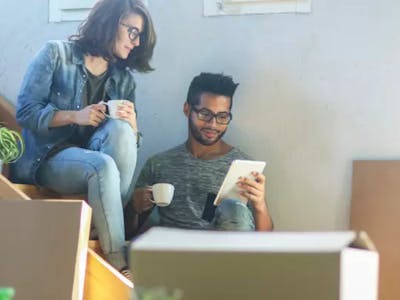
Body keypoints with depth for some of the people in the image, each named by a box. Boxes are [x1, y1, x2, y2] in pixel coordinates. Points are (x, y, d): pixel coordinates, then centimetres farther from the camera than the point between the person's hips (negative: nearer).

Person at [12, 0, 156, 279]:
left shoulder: (124, 78, 12)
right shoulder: (56, 54, -1)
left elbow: (129, 140, 10)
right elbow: (25, 111, -7)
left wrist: (131, 122, -13)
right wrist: (75, 116, -19)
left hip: (92, 159, 4)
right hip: (48, 157, -4)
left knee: (119, 128, -29)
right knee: (103, 166, -36)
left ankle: (113, 225, -27)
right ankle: (120, 264, -34)